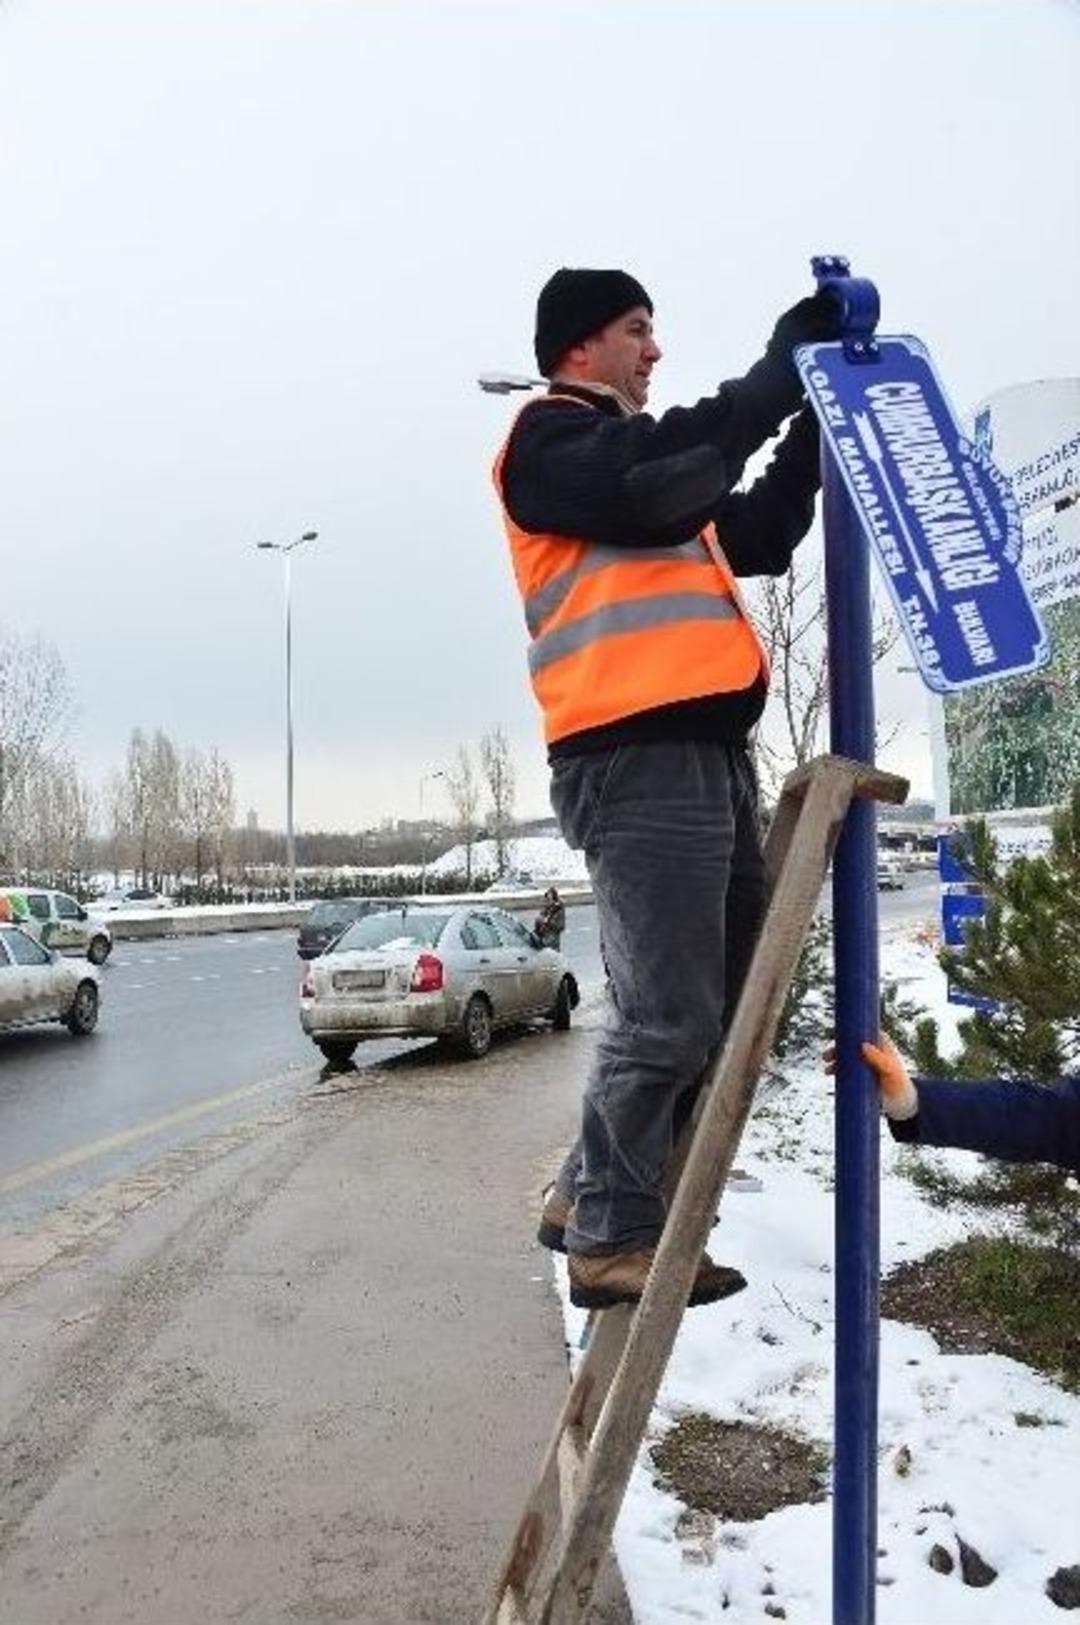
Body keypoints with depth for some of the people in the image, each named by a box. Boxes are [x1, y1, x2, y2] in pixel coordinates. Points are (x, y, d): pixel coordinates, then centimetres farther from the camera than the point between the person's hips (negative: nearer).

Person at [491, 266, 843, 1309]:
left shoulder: (644, 455, 32)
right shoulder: (549, 436, 4)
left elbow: (757, 539, 31)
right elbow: (656, 492, -16)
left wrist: (814, 421, 24)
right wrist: (775, 379, -8)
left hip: (706, 748, 10)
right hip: (635, 755, -9)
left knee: (723, 999, 10)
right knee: (666, 1012, -10)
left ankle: (591, 1191, 21)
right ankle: (613, 1233, 3)